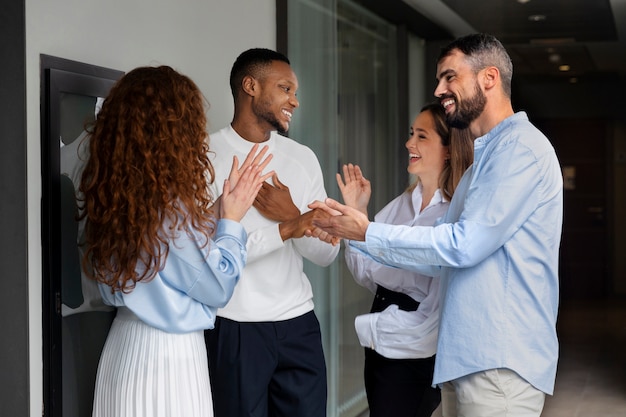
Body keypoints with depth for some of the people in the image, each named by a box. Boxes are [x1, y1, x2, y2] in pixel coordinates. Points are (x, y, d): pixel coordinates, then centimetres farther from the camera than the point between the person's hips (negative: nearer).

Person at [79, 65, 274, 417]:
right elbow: (217, 289, -12)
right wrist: (231, 220, -2)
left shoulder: (112, 193, 2)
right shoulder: (170, 202, -21)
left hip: (124, 348, 8)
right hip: (168, 355, -8)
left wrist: (216, 211, 8)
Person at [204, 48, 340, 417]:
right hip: (234, 329, -4)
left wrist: (292, 216, -10)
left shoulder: (303, 158, 10)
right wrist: (286, 229, -19)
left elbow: (326, 254, 7)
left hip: (299, 325, 5)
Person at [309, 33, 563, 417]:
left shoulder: (520, 147, -12)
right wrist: (350, 232, 12)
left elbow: (465, 244, -19)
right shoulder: (487, 156, 20)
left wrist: (368, 233, -12)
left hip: (502, 363, -9)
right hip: (465, 357, 10)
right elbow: (442, 256, 18)